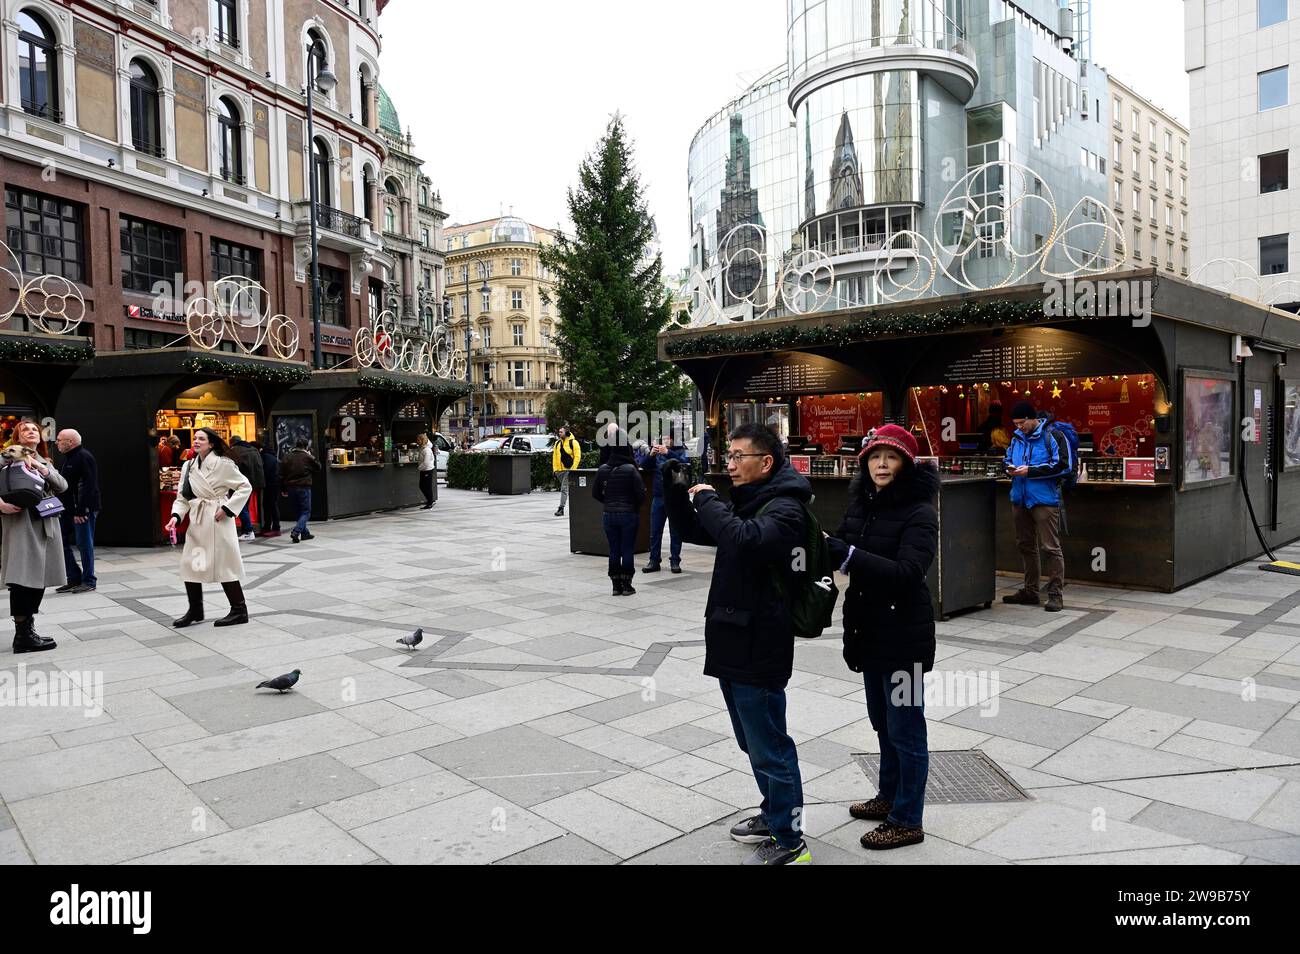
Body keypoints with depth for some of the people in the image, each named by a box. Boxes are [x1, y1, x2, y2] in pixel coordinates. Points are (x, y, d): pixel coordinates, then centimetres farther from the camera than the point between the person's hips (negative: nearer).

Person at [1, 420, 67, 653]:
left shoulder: (45, 462, 20)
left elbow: (62, 486, 4)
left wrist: (41, 468, -10)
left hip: (45, 526, 7)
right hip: (20, 523, -7)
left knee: (39, 580, 8)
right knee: (23, 579, -10)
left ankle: (28, 631, 18)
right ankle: (22, 637, -6)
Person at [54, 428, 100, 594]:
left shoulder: (84, 457, -13)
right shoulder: (67, 459, 17)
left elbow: (89, 486, -21)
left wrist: (81, 511, -25)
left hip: (83, 511, -10)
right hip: (67, 511, 10)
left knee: (84, 544, -3)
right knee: (62, 543, 11)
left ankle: (88, 581, 6)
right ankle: (74, 579, 19)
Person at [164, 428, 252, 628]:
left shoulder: (223, 464, -10)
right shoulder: (188, 466, 9)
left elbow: (245, 486, -8)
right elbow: (183, 497, 11)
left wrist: (227, 509, -14)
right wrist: (176, 516, -5)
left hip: (217, 520, -7)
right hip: (197, 521, 7)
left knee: (223, 564, -2)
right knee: (189, 564, 8)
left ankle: (239, 610, 9)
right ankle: (195, 611, 22)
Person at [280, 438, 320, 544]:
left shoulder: (287, 457, 5)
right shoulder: (307, 457, -9)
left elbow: (282, 474, 6)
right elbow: (318, 468, 6)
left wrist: (284, 489, 12)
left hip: (291, 487, 5)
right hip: (304, 487, -5)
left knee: (300, 511, 17)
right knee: (306, 511, 1)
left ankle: (305, 533, 21)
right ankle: (296, 532, -17)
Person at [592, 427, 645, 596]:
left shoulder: (602, 469, -1)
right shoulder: (631, 469, -14)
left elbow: (595, 493, 5)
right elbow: (641, 493, -13)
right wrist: (636, 506, 6)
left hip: (609, 515, 4)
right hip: (629, 514, -4)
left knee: (614, 550, 10)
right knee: (628, 550, 5)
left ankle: (616, 585, 15)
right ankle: (626, 585, 9)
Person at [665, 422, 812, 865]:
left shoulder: (785, 508, -16)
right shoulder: (744, 501, 13)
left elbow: (744, 540, -36)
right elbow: (692, 531, 21)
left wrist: (707, 500, -21)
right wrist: (676, 492, 5)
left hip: (759, 648, -9)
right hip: (733, 642, 9)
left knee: (769, 748, 2)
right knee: (753, 742, 21)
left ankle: (789, 842, 16)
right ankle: (774, 815, 38)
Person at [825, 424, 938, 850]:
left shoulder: (919, 512, -17)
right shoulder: (861, 502, 4)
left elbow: (907, 572, -29)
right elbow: (844, 550, 9)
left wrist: (843, 552, -36)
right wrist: (823, 543, -14)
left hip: (903, 634, -8)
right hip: (869, 629, 8)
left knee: (905, 729, 5)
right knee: (882, 722, 23)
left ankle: (907, 821, 21)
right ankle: (889, 796, 41)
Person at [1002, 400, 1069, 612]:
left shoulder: (1052, 435, -8)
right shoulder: (1016, 438, 11)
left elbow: (1061, 464, -15)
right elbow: (1007, 457, 25)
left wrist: (1030, 471, -18)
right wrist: (1009, 466, 1)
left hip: (1044, 499, -7)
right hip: (1020, 499, 7)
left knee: (1050, 548, -5)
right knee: (1026, 546, 14)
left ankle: (1055, 594, 2)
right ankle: (1030, 591, 25)